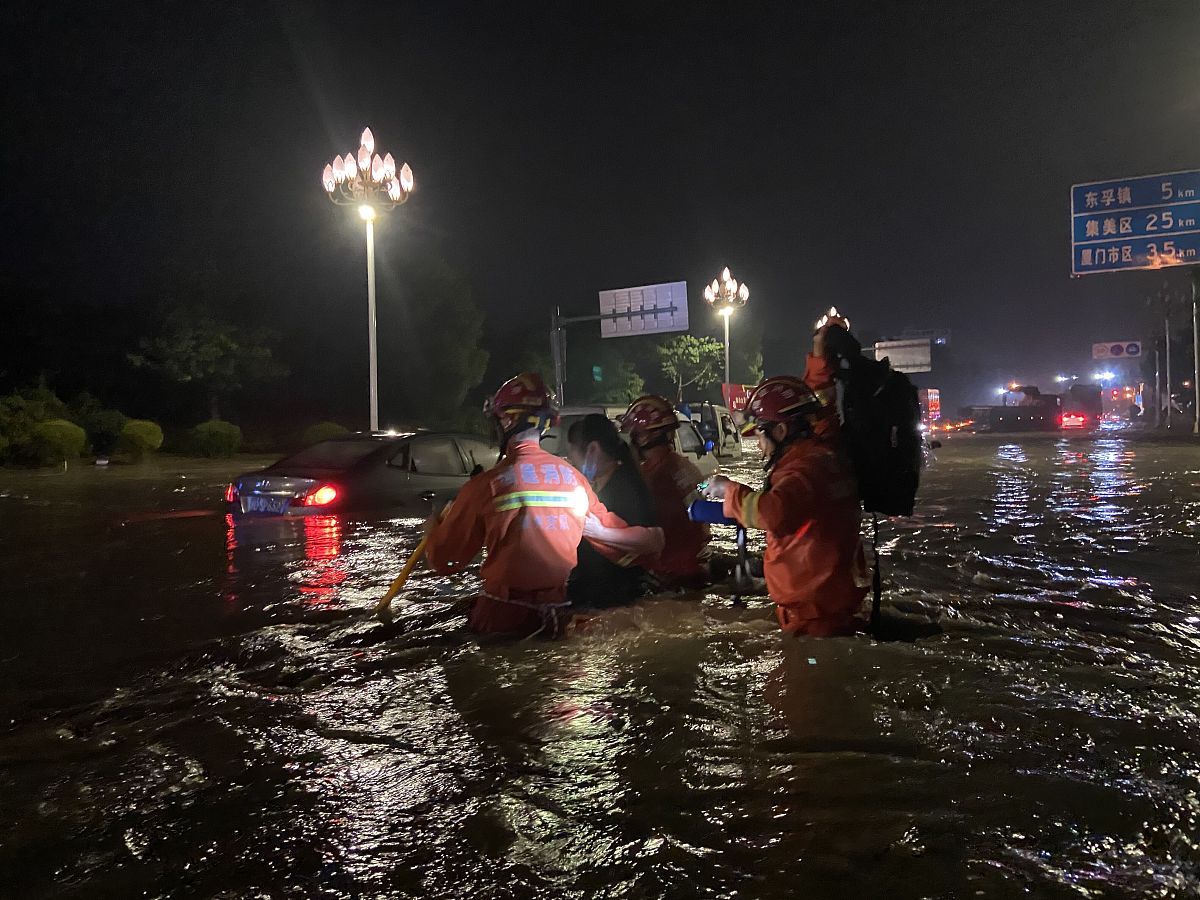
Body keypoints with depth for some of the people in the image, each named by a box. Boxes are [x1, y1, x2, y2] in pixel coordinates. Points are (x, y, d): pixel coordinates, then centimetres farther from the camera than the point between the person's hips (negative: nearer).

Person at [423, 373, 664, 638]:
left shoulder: (484, 485, -11)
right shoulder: (574, 476, 1)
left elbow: (445, 562, 1)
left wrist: (432, 529, 18)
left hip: (504, 619, -5)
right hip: (562, 615, 5)